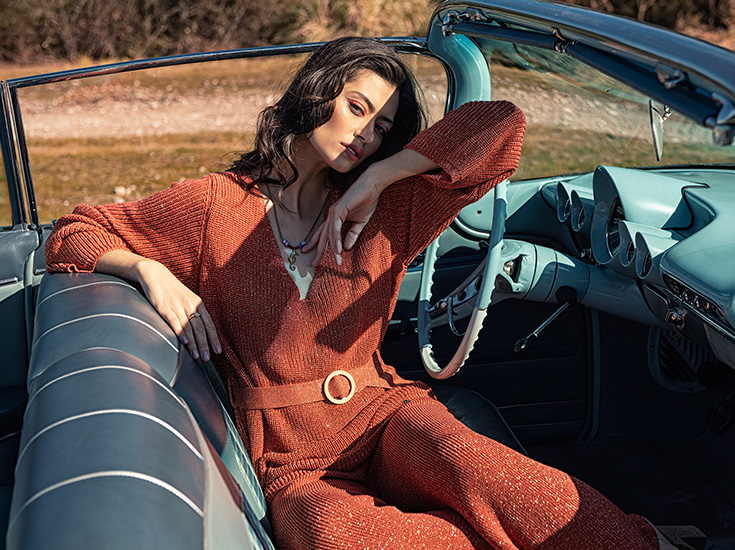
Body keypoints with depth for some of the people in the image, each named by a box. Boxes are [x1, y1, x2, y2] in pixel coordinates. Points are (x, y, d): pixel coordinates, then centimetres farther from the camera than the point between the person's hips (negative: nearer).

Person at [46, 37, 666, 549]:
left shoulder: (386, 211, 12)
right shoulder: (215, 205, 8)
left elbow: (502, 123, 2)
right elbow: (73, 234, 14)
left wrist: (376, 178, -5)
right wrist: (150, 270, -6)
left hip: (384, 413, 2)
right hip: (293, 461, -1)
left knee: (463, 459, -36)